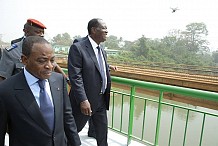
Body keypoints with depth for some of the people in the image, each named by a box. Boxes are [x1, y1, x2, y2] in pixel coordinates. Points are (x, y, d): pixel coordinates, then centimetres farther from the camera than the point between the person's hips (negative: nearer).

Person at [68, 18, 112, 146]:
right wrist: (83, 100, -25)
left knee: (103, 132, 19)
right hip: (85, 101, -6)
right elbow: (75, 77, -21)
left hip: (101, 101, 7)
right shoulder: (77, 48, -15)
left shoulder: (103, 52, 10)